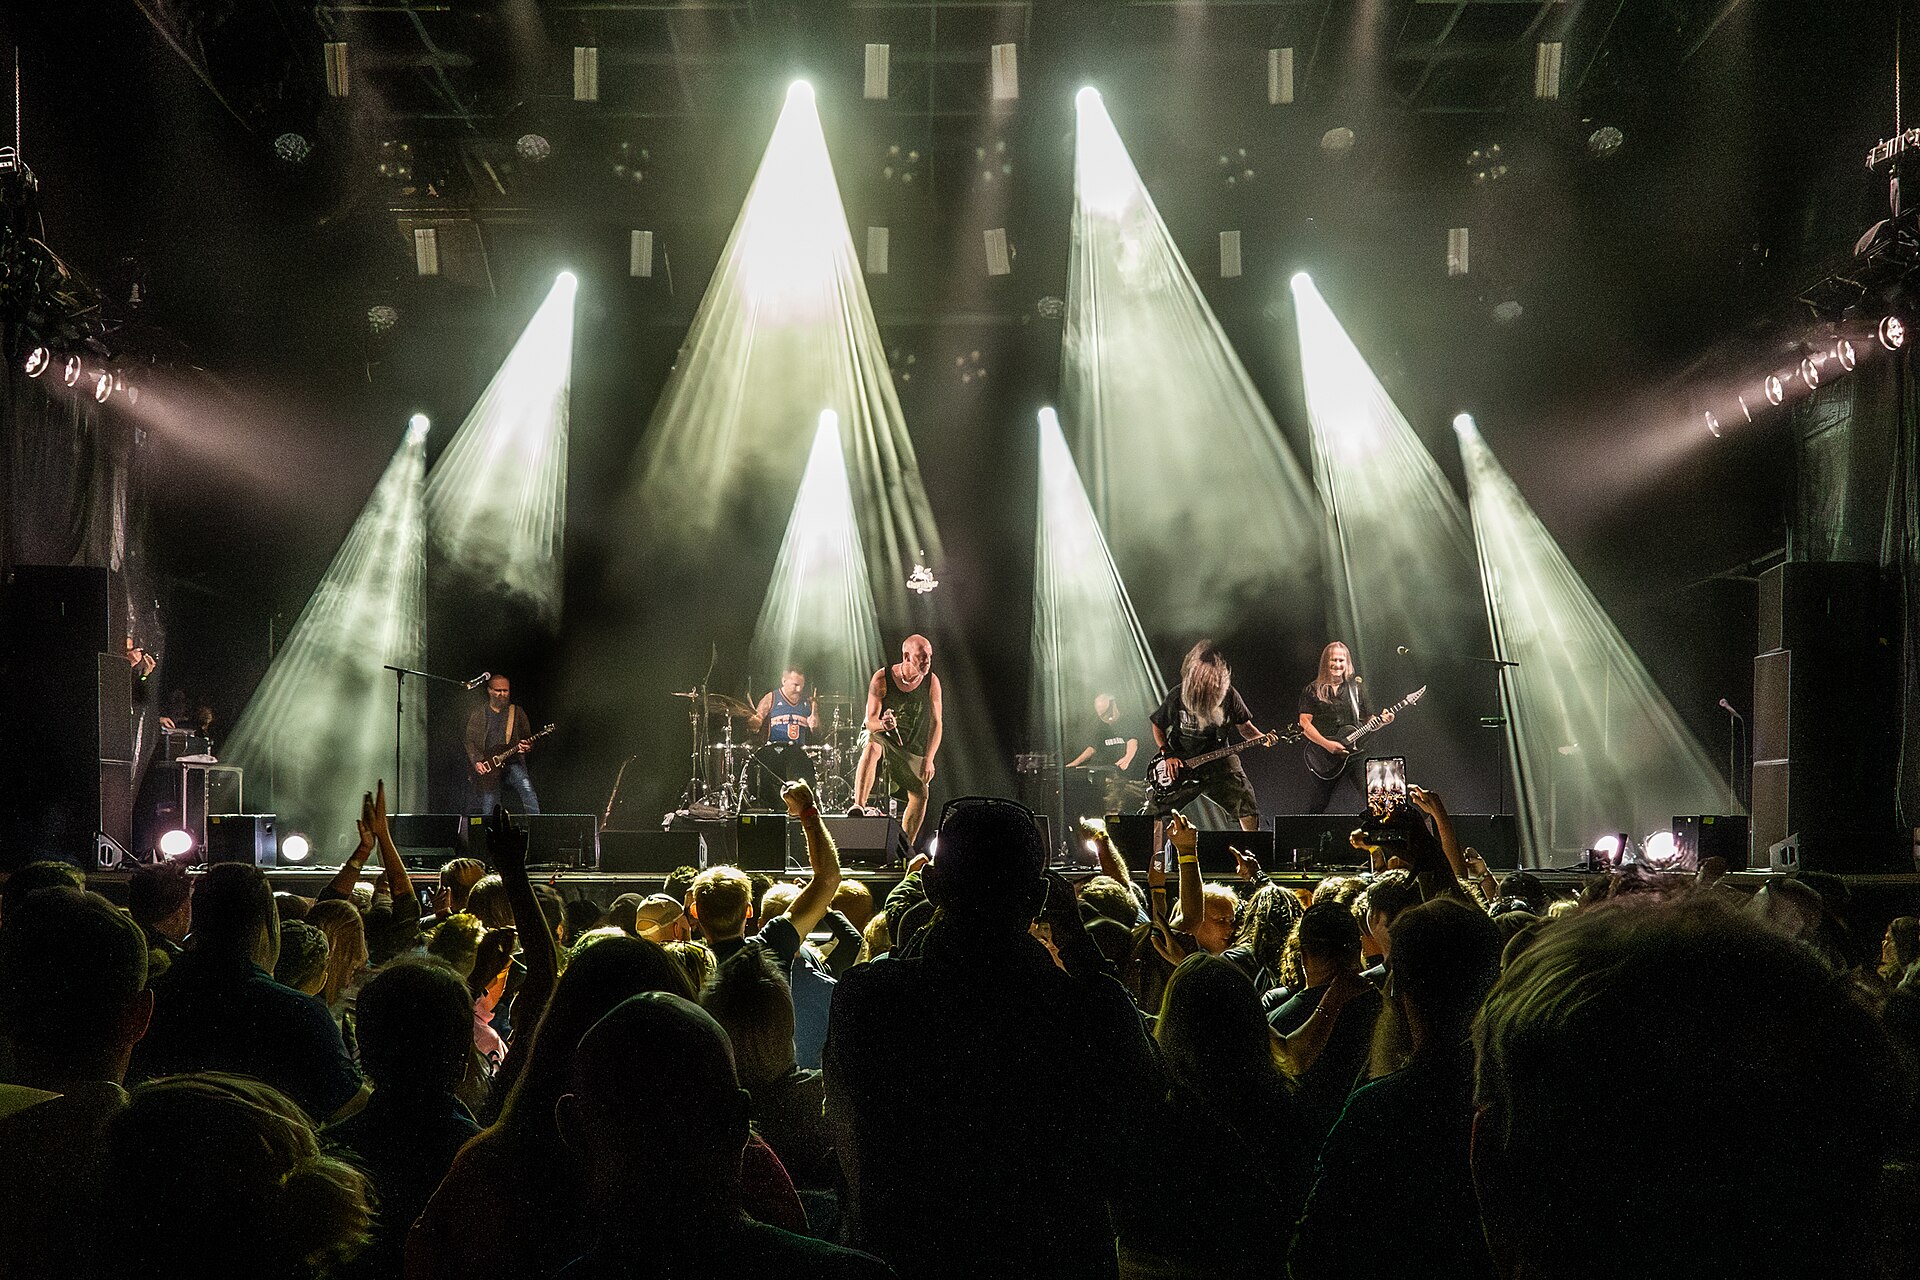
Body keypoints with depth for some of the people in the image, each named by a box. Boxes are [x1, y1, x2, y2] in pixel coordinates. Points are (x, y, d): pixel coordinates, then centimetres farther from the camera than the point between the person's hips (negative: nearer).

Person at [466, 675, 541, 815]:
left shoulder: (517, 713, 11)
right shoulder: (478, 715, 8)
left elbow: (528, 739, 13)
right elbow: (470, 741, 5)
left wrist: (526, 747, -11)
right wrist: (476, 762, -9)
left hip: (512, 762, 0)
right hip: (488, 766, 0)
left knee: (526, 788, -23)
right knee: (488, 809, -1)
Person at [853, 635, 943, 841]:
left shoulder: (931, 681, -12)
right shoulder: (882, 679, -19)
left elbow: (935, 723, -8)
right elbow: (870, 721, -20)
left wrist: (928, 759, -18)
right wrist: (881, 725, -45)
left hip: (911, 746, 4)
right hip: (882, 737, -4)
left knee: (920, 794, -2)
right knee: (872, 748, -38)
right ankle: (858, 806, -46)